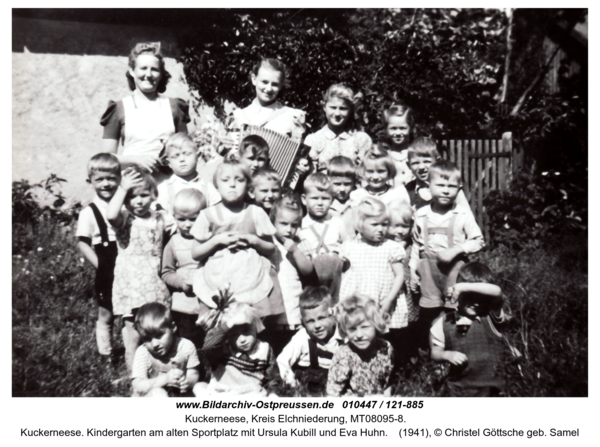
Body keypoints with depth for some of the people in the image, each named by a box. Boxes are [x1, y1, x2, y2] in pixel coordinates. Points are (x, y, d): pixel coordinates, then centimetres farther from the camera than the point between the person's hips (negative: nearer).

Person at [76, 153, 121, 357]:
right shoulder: (89, 212, -8)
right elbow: (82, 243, -7)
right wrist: (101, 265, -13)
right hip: (107, 274, -3)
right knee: (106, 314, 11)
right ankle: (105, 353, 27)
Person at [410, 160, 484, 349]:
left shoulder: (463, 215, -5)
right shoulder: (421, 214, 4)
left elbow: (478, 241, -2)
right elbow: (416, 244, 13)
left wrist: (455, 250, -16)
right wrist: (413, 269, 12)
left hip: (455, 268, -2)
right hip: (428, 269, 2)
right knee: (427, 312, 8)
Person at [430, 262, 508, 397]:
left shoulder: (489, 316, -6)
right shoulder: (445, 323, -2)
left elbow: (497, 292, -24)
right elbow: (435, 352, 5)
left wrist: (466, 286, -29)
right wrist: (447, 355, -16)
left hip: (489, 389, -1)